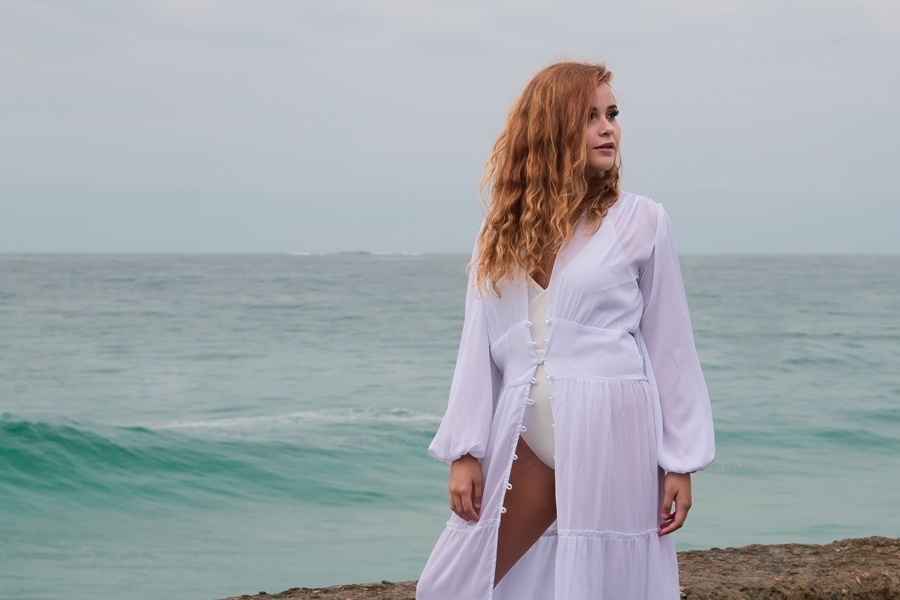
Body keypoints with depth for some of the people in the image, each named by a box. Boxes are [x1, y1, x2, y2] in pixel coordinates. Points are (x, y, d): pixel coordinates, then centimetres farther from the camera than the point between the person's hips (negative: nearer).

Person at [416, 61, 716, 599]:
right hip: (525, 439, 4)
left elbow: (670, 346, -1)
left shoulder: (641, 221, -1)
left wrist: (681, 462, -3)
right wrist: (465, 451, 2)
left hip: (610, 437, -4)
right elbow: (481, 346, 9)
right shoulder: (505, 230, 9)